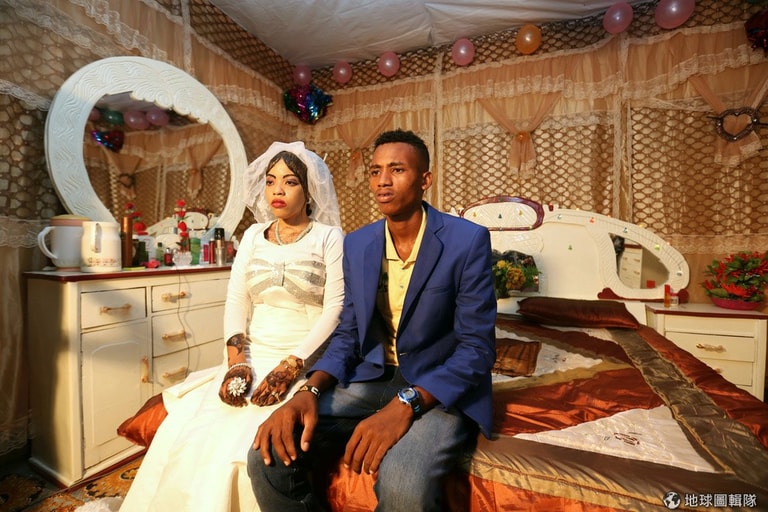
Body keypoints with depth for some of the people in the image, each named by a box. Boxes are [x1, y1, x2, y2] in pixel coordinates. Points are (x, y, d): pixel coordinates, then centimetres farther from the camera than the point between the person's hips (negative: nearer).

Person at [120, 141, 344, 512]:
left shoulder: (329, 237, -3)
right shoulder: (253, 236, 12)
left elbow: (336, 309, -10)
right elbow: (236, 301, 6)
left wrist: (291, 367, -18)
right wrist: (237, 362, -9)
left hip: (307, 364, -4)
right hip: (254, 358, 4)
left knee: (245, 445, -22)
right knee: (184, 433, -12)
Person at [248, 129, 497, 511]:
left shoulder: (468, 240, -12)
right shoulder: (356, 245, 2)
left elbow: (476, 348, -13)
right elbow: (347, 335, 4)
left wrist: (405, 405, -26)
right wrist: (310, 391, -14)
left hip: (440, 389, -3)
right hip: (371, 380, 4)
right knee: (269, 454, -13)